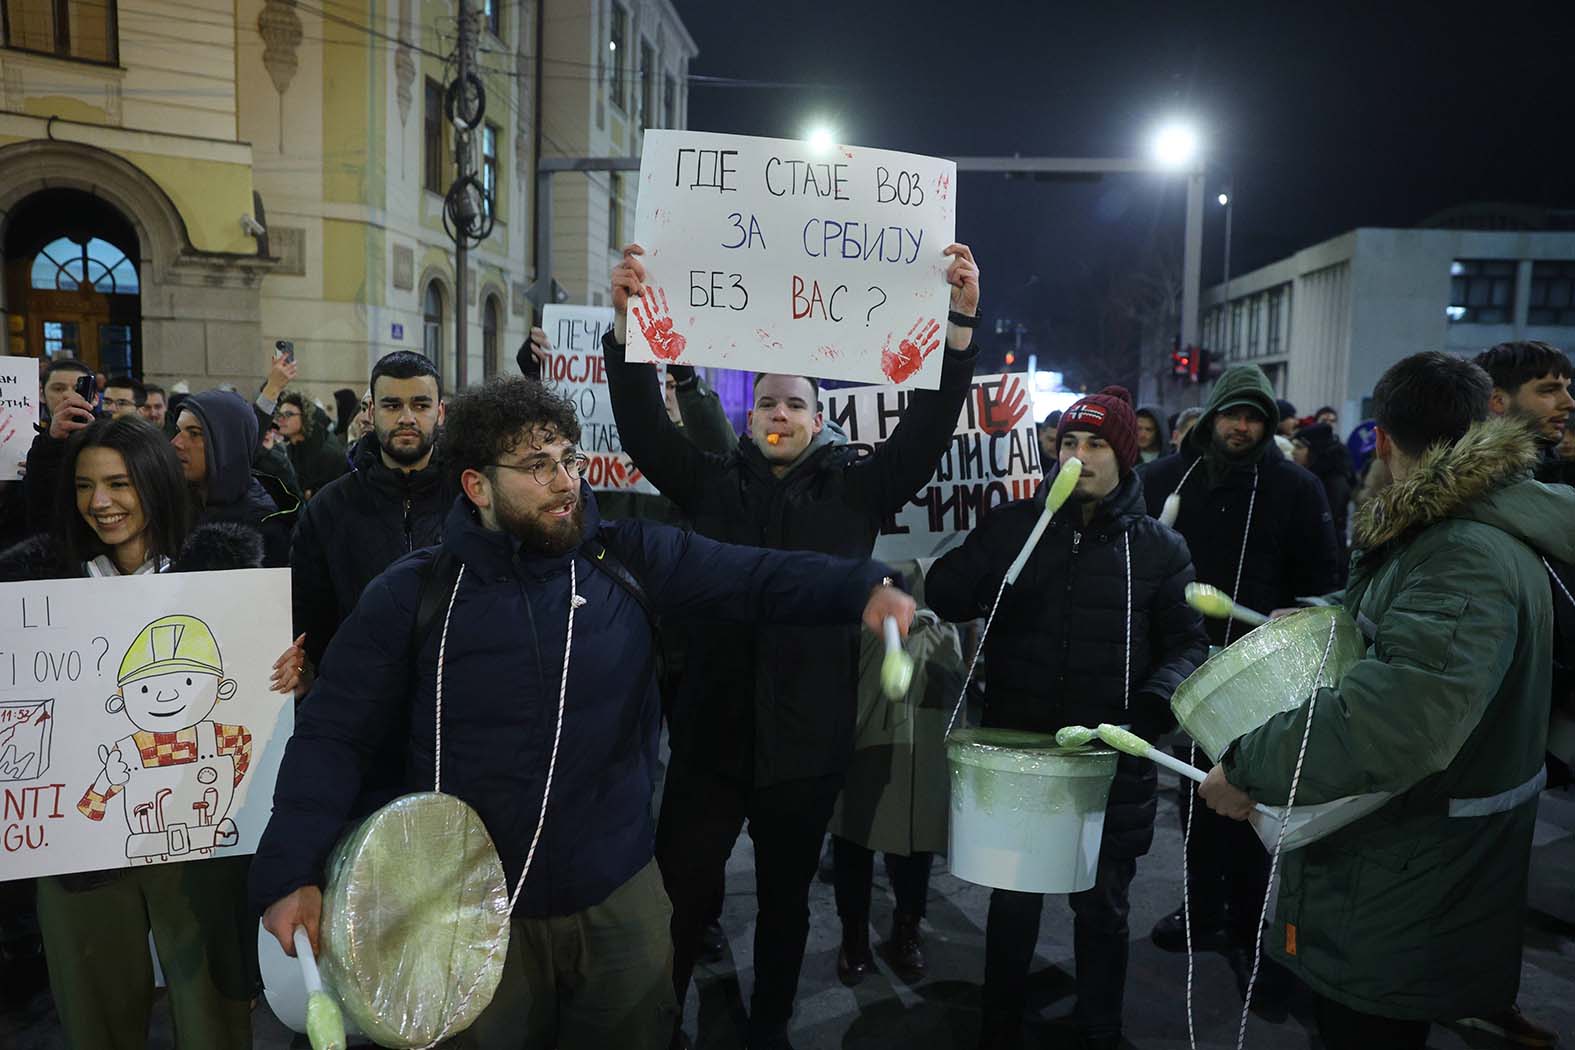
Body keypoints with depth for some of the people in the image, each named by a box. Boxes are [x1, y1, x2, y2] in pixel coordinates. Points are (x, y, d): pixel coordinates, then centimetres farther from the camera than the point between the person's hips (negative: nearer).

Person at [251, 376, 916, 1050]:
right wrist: (292, 873, -16)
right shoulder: (411, 596, -8)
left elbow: (753, 576, -14)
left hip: (620, 893, 2)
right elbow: (333, 734, -6)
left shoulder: (628, 560, -6)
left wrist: (864, 588, -31)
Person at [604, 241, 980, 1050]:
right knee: (683, 894, 4)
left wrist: (960, 324, -18)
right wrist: (626, 323, -17)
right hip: (712, 731, 0)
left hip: (807, 740, 0)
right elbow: (643, 426, -5)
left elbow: (928, 428, -6)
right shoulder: (712, 483, 4)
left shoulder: (855, 490, 2)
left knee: (785, 899, 17)